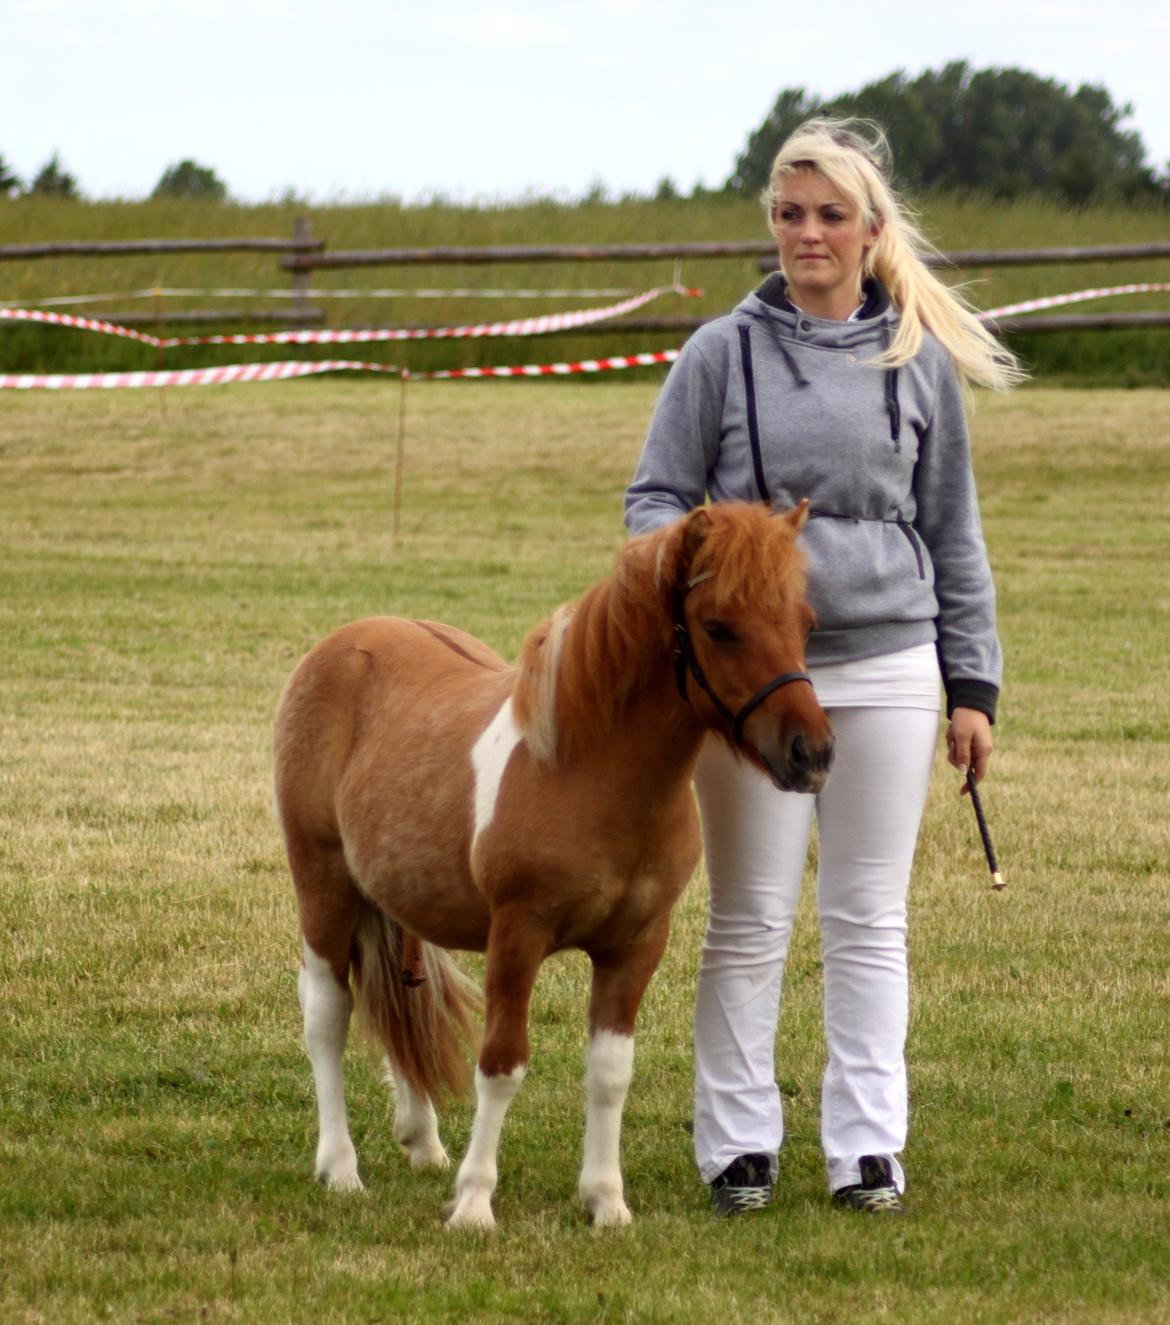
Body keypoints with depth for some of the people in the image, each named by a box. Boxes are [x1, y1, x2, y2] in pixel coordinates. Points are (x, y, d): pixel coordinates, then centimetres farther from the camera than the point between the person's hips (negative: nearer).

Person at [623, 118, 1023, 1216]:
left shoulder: (922, 362, 5)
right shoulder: (724, 353, 1)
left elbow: (954, 535, 10)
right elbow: (656, 497, 4)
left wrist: (972, 684, 7)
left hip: (887, 666, 1)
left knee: (870, 920, 6)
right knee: (748, 921, 4)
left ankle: (868, 1147, 13)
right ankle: (738, 1145, 11)